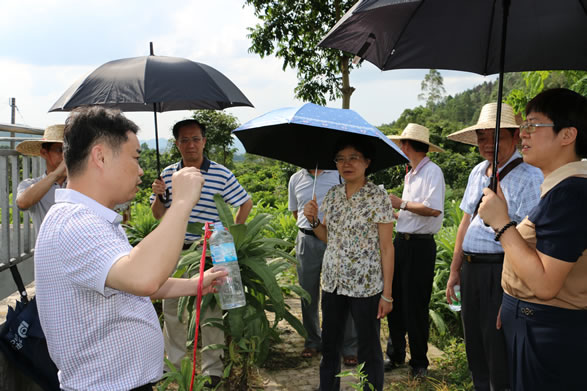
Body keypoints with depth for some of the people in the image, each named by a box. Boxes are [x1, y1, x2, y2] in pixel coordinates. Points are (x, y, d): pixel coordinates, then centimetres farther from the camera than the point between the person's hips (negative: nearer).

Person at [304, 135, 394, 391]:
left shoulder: (379, 198, -9)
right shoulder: (332, 195, 6)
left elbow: (387, 248, -9)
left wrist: (387, 294, -10)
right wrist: (313, 220, -5)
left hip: (365, 286, -5)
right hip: (332, 282, 5)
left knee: (369, 348, 7)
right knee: (329, 344, 15)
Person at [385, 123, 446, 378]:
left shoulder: (432, 171, -11)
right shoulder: (410, 174, 17)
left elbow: (433, 209, -23)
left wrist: (402, 203, -14)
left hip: (420, 245, -8)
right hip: (401, 241, 8)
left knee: (415, 306, 1)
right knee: (395, 301, 12)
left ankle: (419, 361, 17)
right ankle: (395, 354, 26)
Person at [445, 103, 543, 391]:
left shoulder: (528, 177, -12)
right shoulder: (477, 173, 12)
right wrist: (455, 270, 17)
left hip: (501, 271, -7)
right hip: (470, 269, 8)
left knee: (499, 353, 2)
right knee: (474, 348, 18)